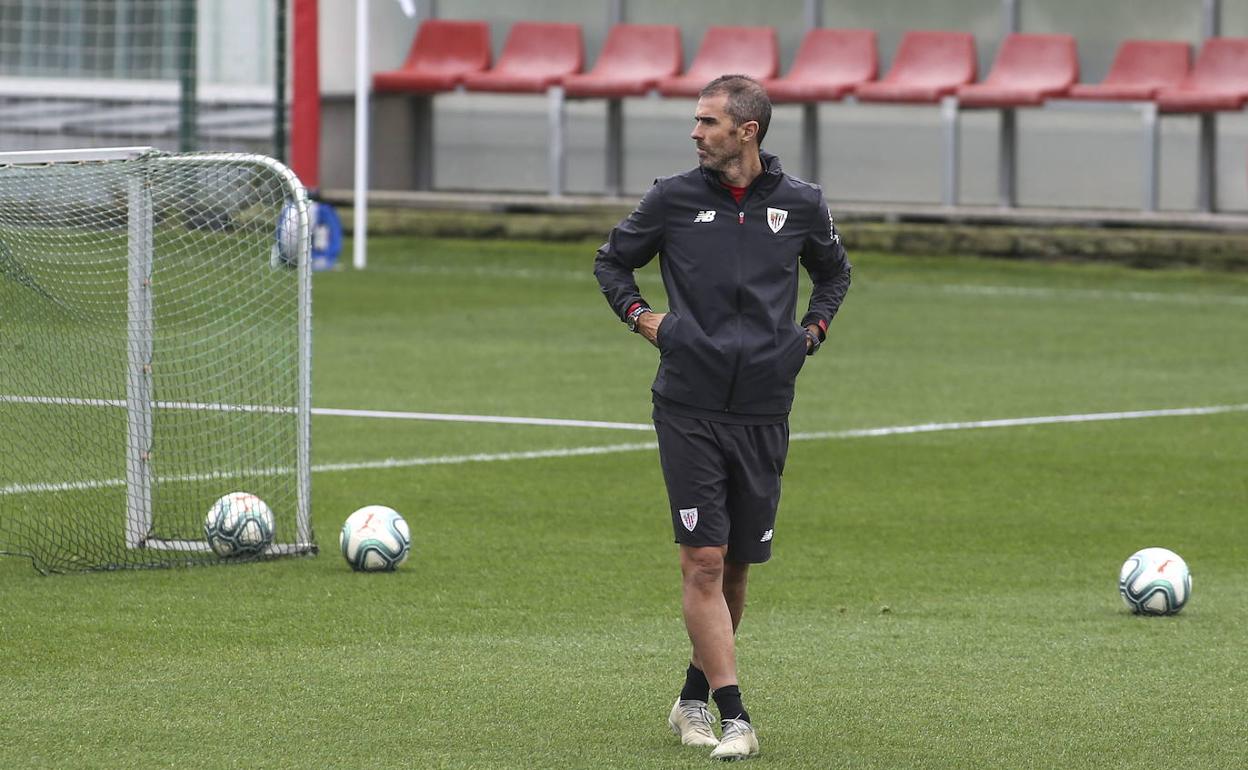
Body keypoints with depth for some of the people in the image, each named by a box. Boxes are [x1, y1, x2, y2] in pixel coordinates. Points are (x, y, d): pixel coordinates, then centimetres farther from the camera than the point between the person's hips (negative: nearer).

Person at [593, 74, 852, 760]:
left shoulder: (801, 205, 4)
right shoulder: (673, 199, 1)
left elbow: (834, 271, 24)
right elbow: (612, 261, 17)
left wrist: (813, 329, 10)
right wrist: (637, 313, 1)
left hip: (763, 410, 2)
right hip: (688, 407, -2)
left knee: (735, 566, 9)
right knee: (703, 561, -11)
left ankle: (694, 699, 27)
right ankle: (733, 718, -12)